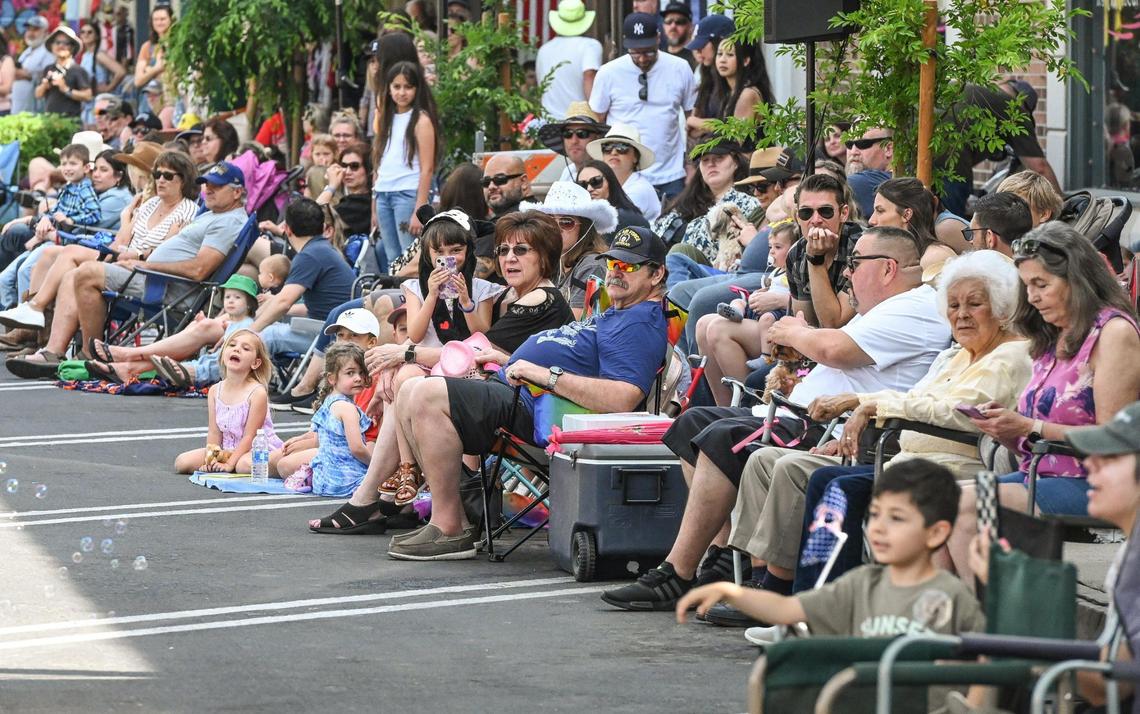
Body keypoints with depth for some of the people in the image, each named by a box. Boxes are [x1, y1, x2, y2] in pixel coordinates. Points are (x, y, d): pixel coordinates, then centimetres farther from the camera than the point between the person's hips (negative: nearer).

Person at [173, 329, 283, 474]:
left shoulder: (257, 393, -18)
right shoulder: (215, 391, -1)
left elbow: (250, 437, -19)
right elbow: (214, 433, -1)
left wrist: (229, 464, -24)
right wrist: (211, 460, -17)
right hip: (228, 450, 6)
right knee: (181, 463, -8)